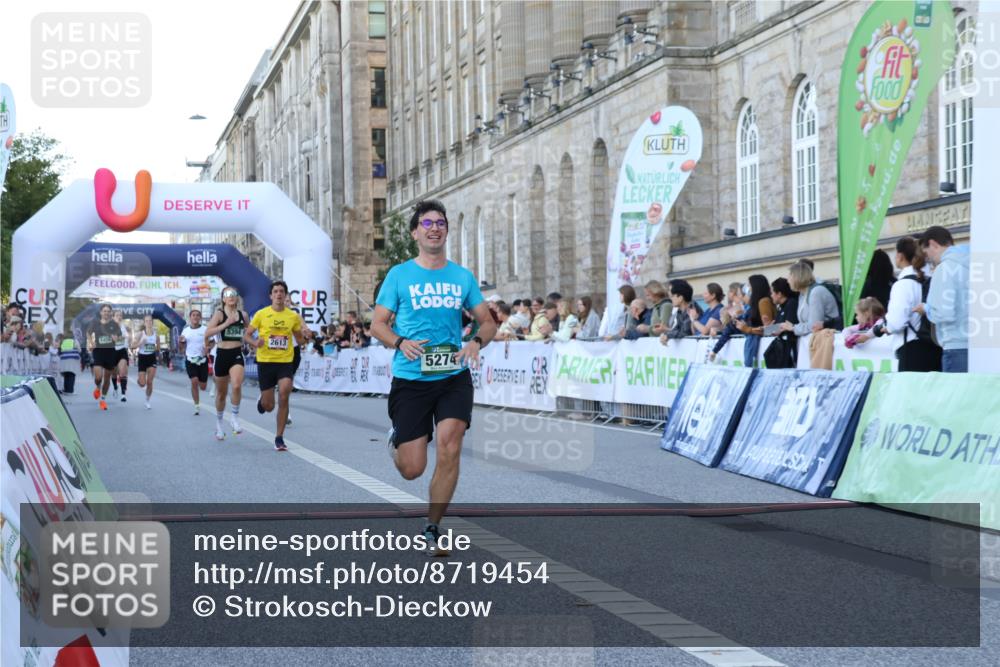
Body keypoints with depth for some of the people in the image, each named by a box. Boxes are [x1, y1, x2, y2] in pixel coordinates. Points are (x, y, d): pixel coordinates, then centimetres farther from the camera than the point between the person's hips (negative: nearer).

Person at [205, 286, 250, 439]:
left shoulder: (243, 314, 6)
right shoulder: (219, 314, -5)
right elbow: (207, 333, -18)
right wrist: (226, 324, -24)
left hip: (237, 354, 1)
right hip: (222, 354, -1)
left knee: (236, 385, -24)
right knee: (221, 392, 12)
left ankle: (234, 417, -7)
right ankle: (219, 422, 33)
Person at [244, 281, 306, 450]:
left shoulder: (293, 316, 3)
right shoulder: (261, 314, -2)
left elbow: (299, 339, 15)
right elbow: (246, 335, 2)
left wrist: (306, 338, -9)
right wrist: (255, 343, -20)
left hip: (286, 361, 1)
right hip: (265, 361, -1)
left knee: (283, 398, -16)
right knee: (268, 406, 4)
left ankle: (279, 438, -3)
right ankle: (262, 400, 44)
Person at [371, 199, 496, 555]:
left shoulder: (462, 276, 8)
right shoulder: (399, 275, 1)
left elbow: (488, 321, 11)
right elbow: (378, 323, 3)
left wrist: (476, 342, -11)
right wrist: (401, 342, -17)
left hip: (454, 377, 2)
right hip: (410, 379, -1)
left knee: (450, 449, -16)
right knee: (411, 469, -1)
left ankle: (432, 529, 2)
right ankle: (396, 438, 38)